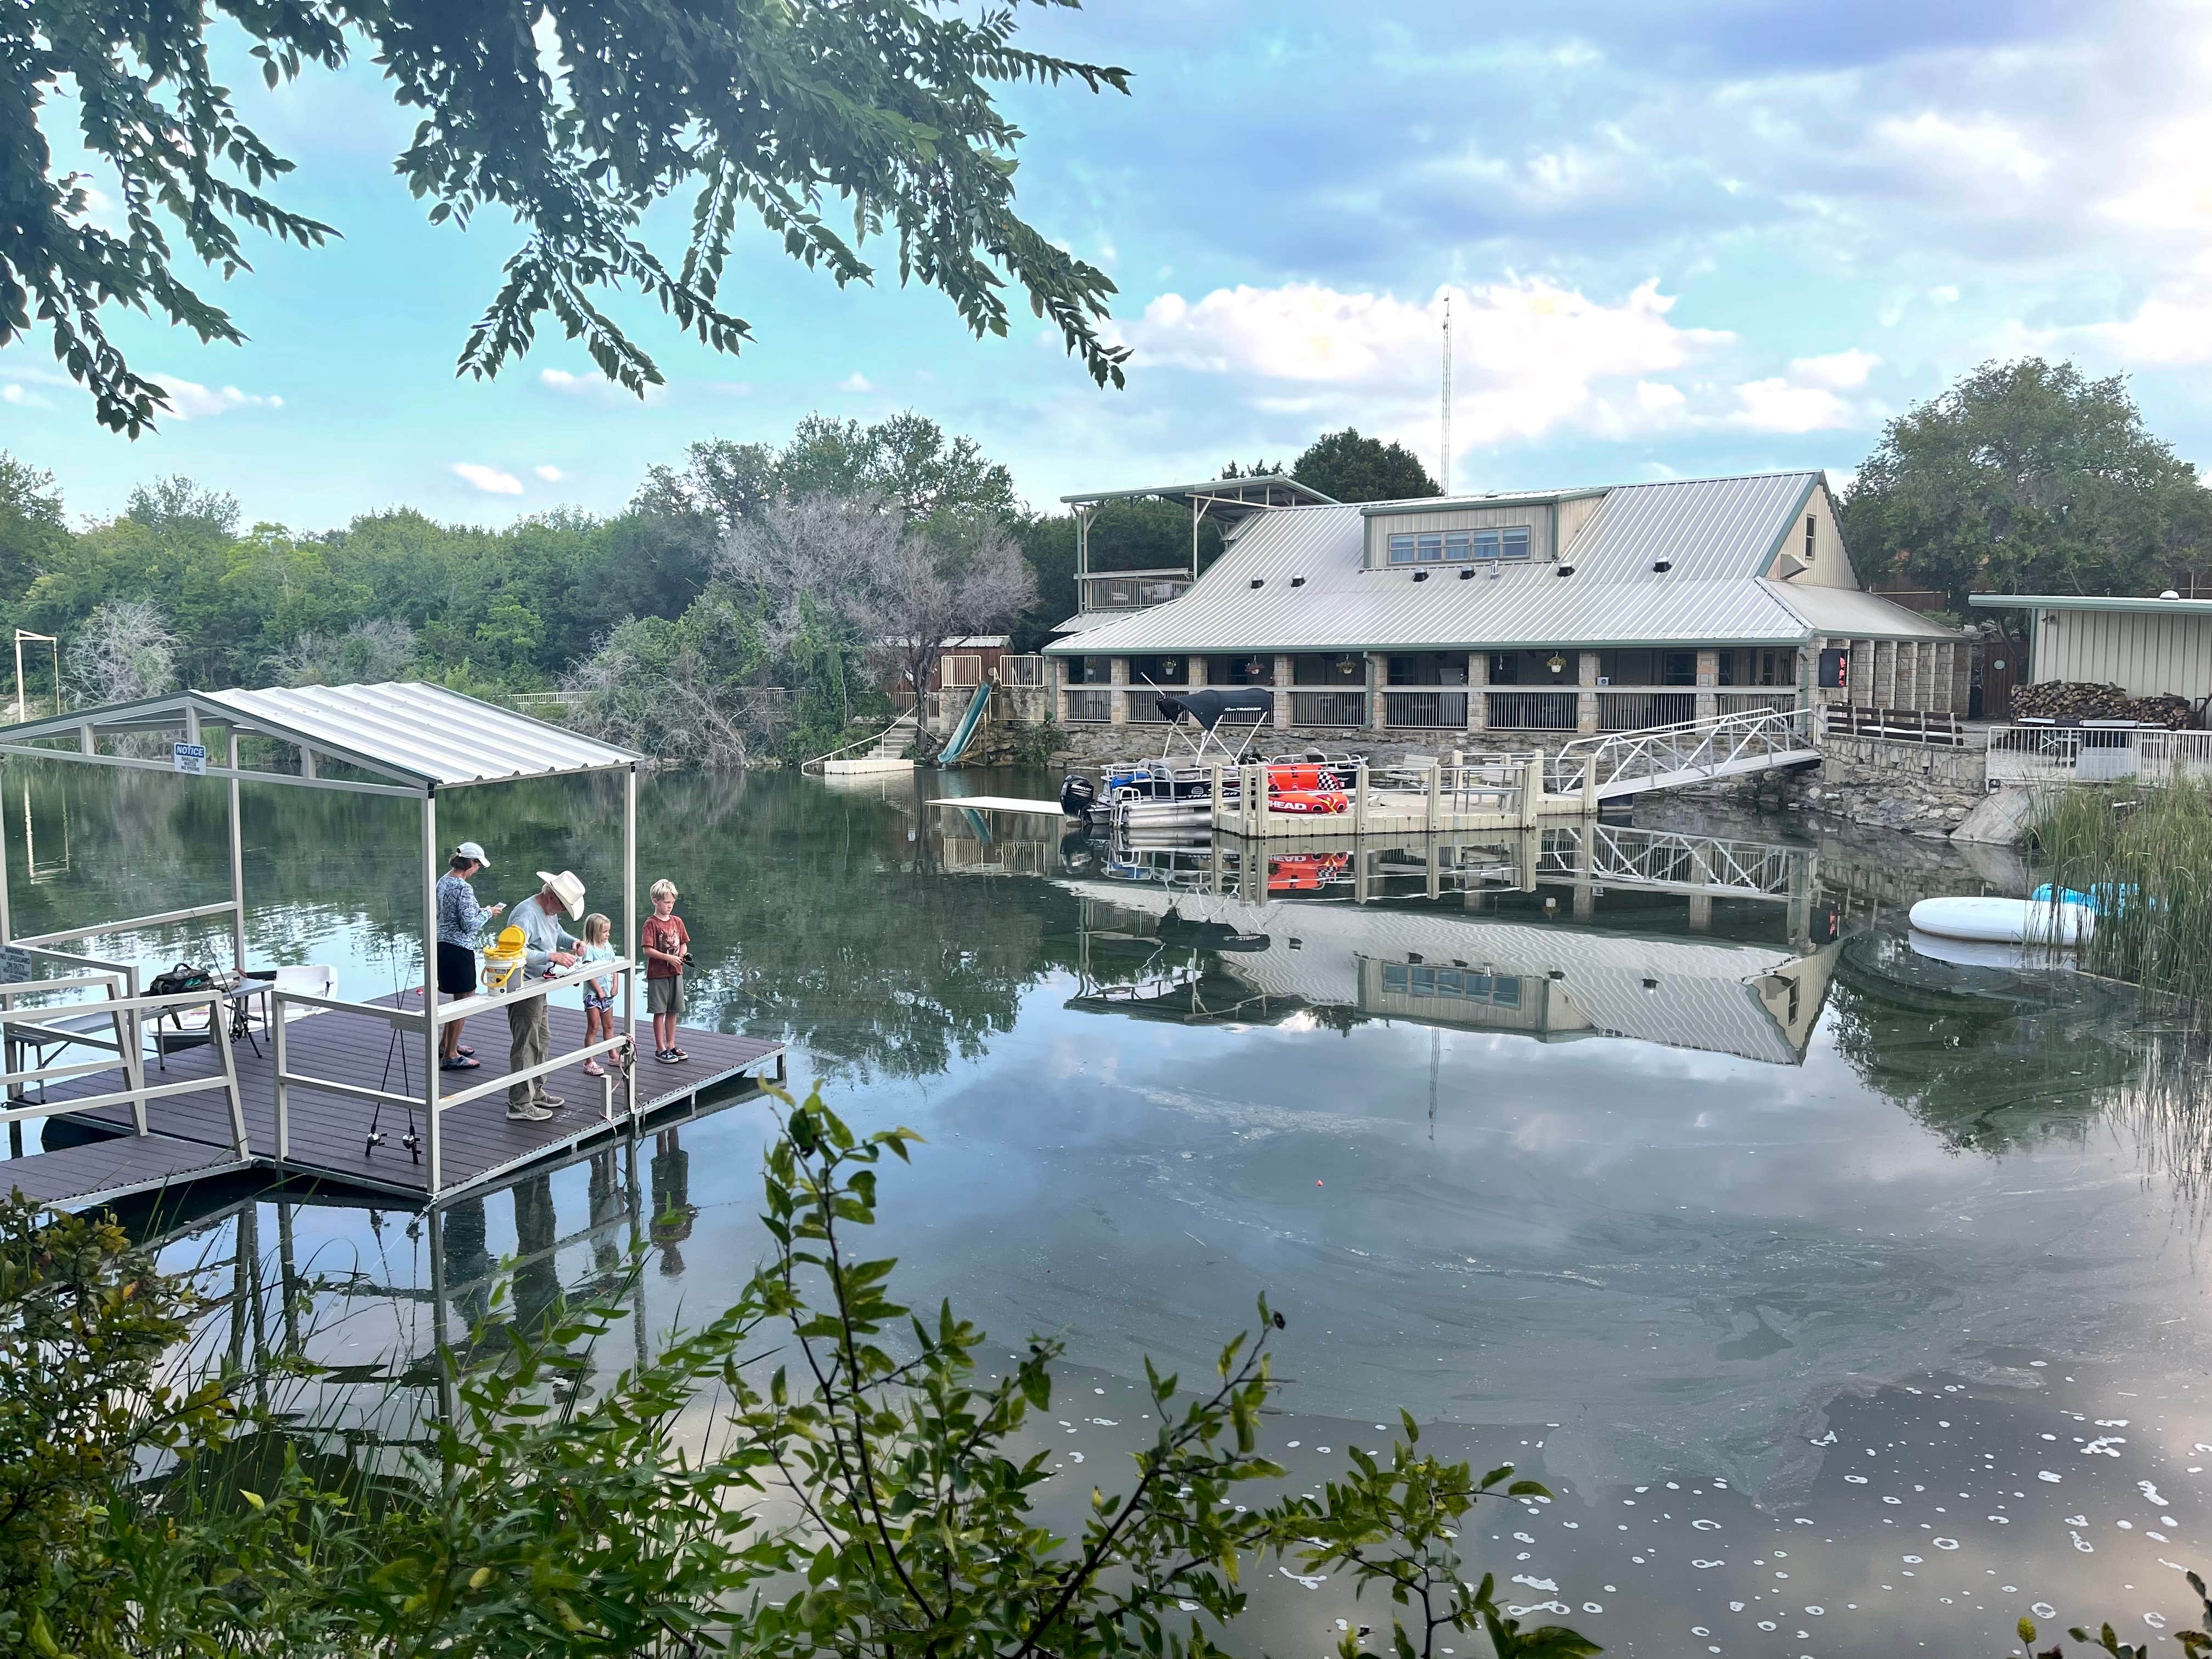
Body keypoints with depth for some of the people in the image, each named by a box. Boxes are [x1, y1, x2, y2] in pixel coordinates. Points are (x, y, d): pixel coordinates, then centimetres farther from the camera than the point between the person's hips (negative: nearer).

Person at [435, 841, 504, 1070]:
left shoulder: (443, 881, 8)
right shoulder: (464, 888, -21)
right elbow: (470, 925, -20)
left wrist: (479, 911, 16)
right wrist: (488, 913, -5)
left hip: (444, 946, 10)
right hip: (460, 950, -10)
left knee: (462, 998, 23)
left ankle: (445, 1045, 33)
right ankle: (450, 1056, 10)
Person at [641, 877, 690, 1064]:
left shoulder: (677, 921, 7)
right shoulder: (652, 924, -10)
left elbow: (684, 943, 15)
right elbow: (648, 950, -16)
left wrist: (683, 955, -7)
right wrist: (668, 958, -22)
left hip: (676, 973, 5)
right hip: (658, 974, -5)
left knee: (673, 1011, 12)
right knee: (660, 1012, 1)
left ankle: (671, 1045, 22)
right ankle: (660, 1049, 9)